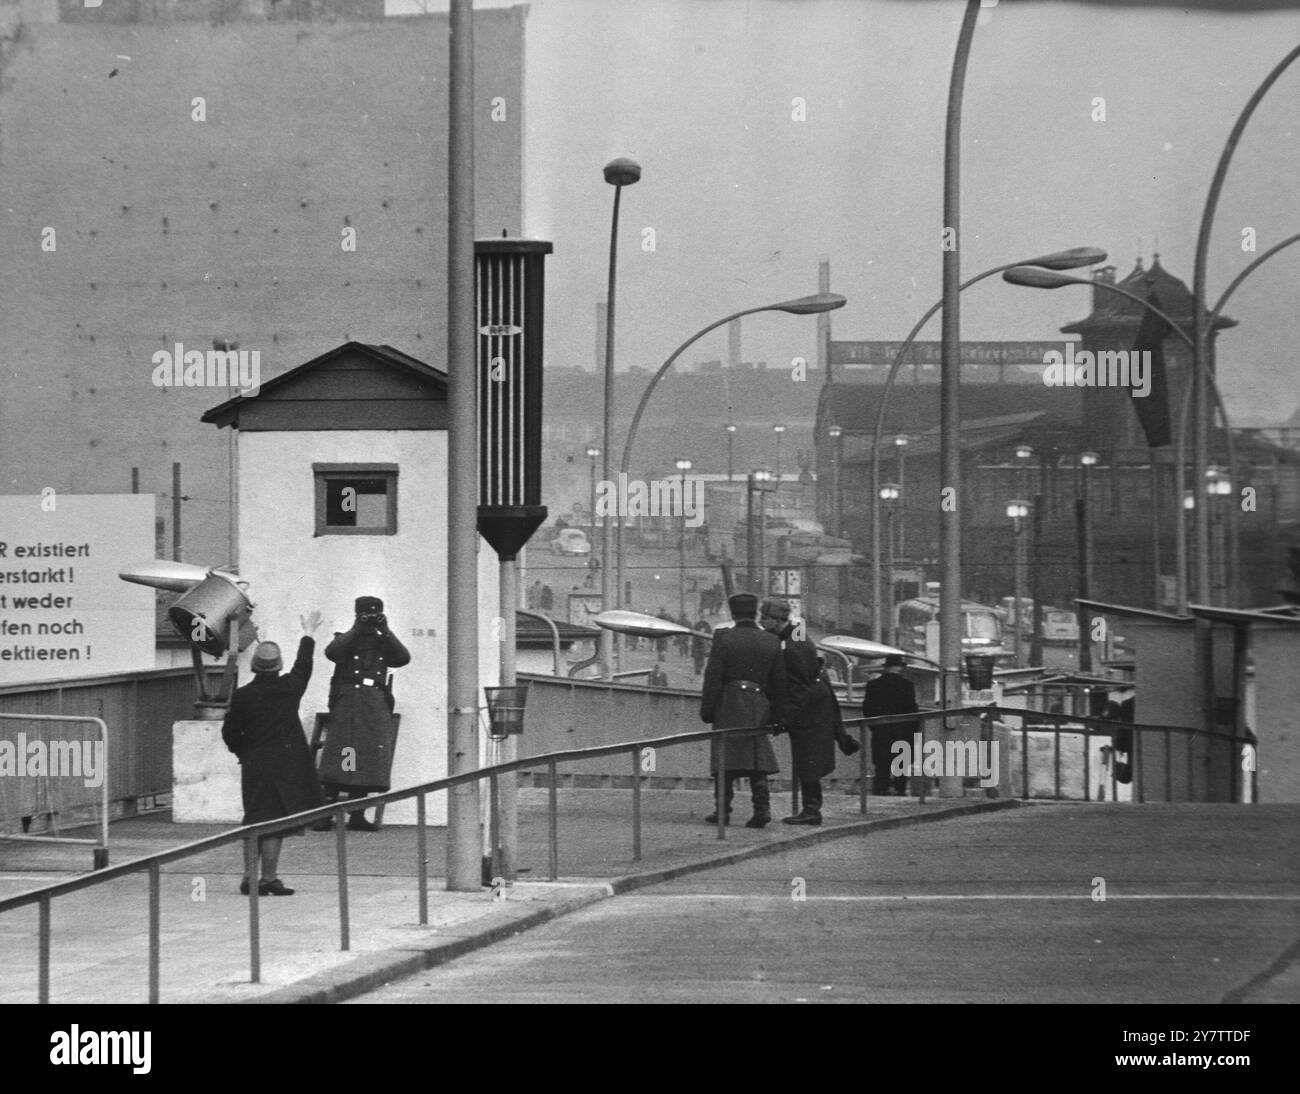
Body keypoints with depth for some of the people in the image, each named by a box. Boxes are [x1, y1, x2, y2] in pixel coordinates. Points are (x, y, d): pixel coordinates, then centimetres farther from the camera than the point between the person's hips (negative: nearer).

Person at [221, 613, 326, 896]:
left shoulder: (242, 696, -5)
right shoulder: (289, 688, -5)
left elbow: (230, 733, 0)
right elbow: (303, 666, 14)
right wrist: (308, 634, 29)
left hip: (255, 766, 2)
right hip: (287, 765, -2)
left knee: (257, 822, 13)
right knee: (273, 822, -2)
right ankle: (268, 878, -2)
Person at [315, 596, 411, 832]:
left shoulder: (383, 643, 17)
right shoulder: (345, 640, 9)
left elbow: (404, 658, 0)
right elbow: (332, 652, -13)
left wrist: (385, 632, -6)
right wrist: (356, 630, -14)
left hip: (376, 707, 4)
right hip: (347, 704, -4)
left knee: (368, 761, 1)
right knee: (338, 759, -10)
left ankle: (357, 816, 6)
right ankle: (326, 816, -12)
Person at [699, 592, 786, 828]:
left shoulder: (723, 638, -5)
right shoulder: (771, 642, 6)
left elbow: (713, 678, -7)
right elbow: (779, 684, 10)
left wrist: (706, 710, -1)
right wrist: (775, 716, 17)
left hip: (728, 705, -3)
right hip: (759, 707, 3)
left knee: (726, 761, 2)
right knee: (758, 761, 6)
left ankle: (723, 810, 2)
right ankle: (762, 807, -5)